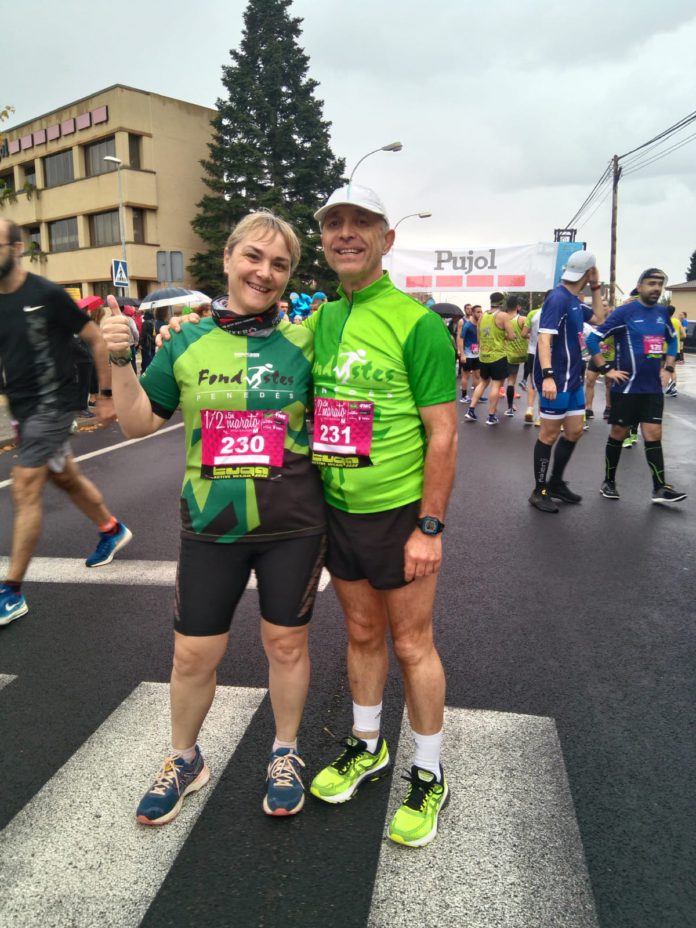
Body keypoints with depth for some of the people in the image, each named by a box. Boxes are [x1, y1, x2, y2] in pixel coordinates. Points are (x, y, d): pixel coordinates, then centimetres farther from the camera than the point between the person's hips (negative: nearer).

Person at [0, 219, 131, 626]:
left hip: (52, 406, -7)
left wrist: (106, 395, -8)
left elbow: (97, 340, -10)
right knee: (66, 477, 19)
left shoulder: (46, 294, -14)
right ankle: (112, 529, 42)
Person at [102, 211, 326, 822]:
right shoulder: (188, 343, 1)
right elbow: (139, 423, 4)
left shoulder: (302, 342, -2)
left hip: (293, 524, -1)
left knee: (286, 643, 14)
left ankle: (286, 754, 40)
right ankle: (183, 760, 39)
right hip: (211, 525, 1)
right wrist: (120, 360, -10)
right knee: (193, 655, 11)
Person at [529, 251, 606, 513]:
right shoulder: (558, 298, -15)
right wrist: (548, 376, -32)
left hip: (572, 378, 9)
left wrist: (596, 287, 15)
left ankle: (556, 483, 26)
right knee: (549, 434, -1)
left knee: (574, 431, 13)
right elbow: (544, 338, -23)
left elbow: (599, 318, 26)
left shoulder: (574, 300, 12)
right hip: (556, 379, -9)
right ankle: (540, 491, 10)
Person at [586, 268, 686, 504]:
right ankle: (609, 483, 19)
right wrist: (606, 370, -14)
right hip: (627, 386, -5)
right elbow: (592, 339, -12)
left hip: (653, 387, 5)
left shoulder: (662, 312, 8)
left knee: (654, 435, 4)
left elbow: (672, 339, 25)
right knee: (618, 434, 5)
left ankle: (660, 488, 7)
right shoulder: (624, 312, -10)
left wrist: (668, 368, 13)